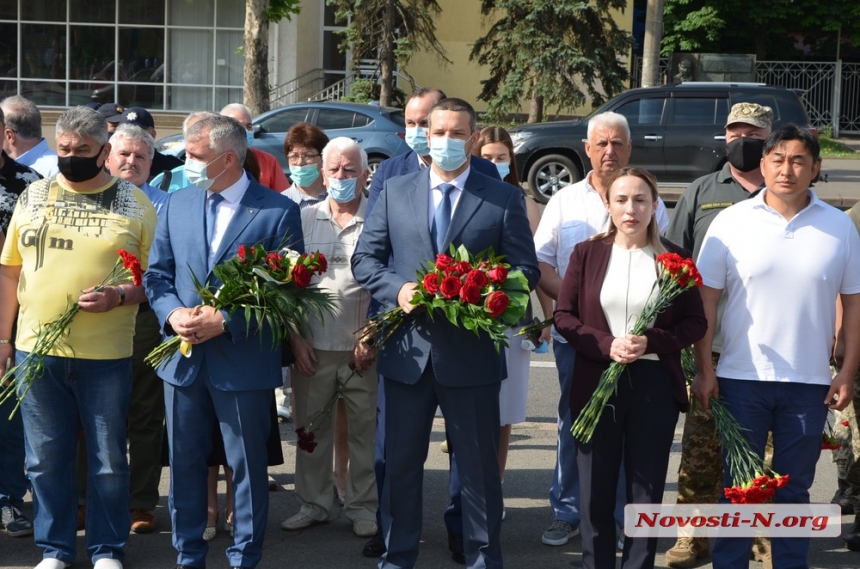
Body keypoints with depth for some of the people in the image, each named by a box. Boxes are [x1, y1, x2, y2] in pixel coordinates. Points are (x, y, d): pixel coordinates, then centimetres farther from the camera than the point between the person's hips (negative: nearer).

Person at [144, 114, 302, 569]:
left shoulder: (278, 211, -6)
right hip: (183, 356, 4)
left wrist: (225, 322, -17)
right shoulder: (177, 204, 8)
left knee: (247, 465, 6)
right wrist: (173, 314, -11)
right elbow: (156, 274, 10)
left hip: (244, 358, -4)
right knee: (185, 462, 12)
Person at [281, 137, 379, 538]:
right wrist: (295, 337, 1)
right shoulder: (304, 219, 8)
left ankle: (362, 507, 14)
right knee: (311, 429, 9)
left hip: (363, 351, -2)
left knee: (364, 430, 4)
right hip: (313, 349, 3)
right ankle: (313, 503, 21)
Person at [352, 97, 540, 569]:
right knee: (400, 461, 11)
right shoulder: (395, 192, 7)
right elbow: (365, 258, 7)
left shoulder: (504, 199, 2)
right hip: (408, 349, 2)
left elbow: (525, 268, 0)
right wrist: (397, 289, -12)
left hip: (472, 352, -2)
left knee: (479, 464, 7)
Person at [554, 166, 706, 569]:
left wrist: (651, 342, -15)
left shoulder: (674, 258, 1)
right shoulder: (587, 253, 3)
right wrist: (607, 346, -15)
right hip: (596, 383, 1)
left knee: (647, 493, 6)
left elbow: (696, 322, 2)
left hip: (655, 384, 0)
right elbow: (564, 316, 1)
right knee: (596, 493, 6)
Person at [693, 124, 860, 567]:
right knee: (737, 485, 7)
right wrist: (704, 370, -5)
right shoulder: (731, 222, -2)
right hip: (741, 378, -1)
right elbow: (706, 299, -1)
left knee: (794, 486, 11)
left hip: (809, 382, 1)